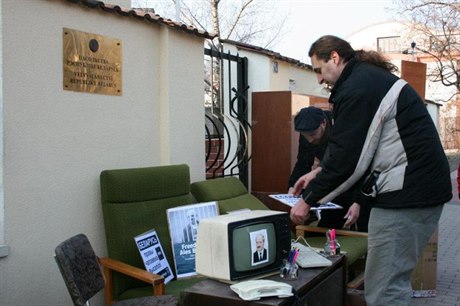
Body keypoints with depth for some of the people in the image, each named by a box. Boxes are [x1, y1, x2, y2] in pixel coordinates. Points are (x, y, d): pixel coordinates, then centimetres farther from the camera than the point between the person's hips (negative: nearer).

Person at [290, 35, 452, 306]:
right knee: (393, 282, 18)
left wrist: (309, 200, -5)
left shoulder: (357, 88, -13)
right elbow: (358, 149, 23)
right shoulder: (372, 78, 19)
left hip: (407, 194, -11)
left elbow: (347, 157, -16)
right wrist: (317, 176, 20)